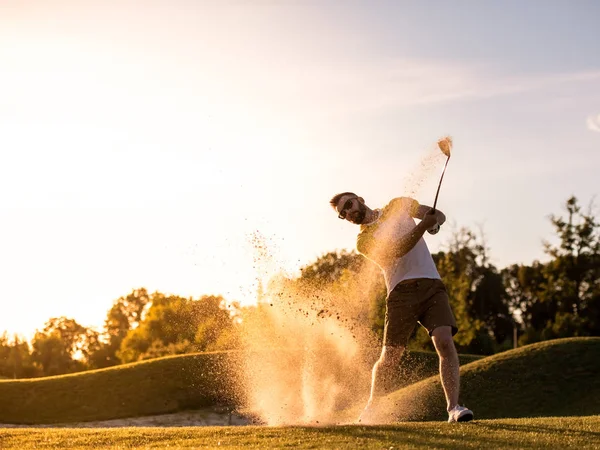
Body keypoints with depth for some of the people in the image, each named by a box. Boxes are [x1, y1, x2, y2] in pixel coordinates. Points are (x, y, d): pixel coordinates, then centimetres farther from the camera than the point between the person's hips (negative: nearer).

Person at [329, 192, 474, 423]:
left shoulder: (398, 206, 16)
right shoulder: (364, 241, 5)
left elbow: (439, 215, 12)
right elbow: (397, 250, -12)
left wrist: (435, 220, -12)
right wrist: (422, 225, -26)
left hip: (431, 285, 1)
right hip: (402, 291, -1)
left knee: (445, 342, -19)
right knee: (390, 357, -4)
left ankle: (453, 408, -22)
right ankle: (371, 407, 19)